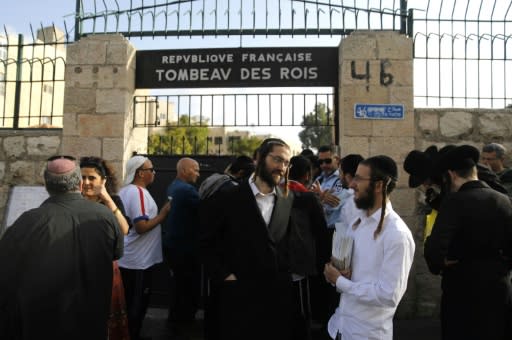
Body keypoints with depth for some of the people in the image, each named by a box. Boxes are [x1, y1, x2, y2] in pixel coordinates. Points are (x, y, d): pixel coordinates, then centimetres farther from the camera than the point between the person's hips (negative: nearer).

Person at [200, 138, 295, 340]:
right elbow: (207, 243, -3)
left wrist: (287, 274, 3)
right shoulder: (230, 198, -8)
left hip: (278, 295, 3)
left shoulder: (287, 201, 4)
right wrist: (224, 276, -9)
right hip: (239, 295, -3)